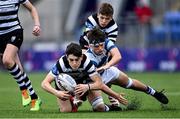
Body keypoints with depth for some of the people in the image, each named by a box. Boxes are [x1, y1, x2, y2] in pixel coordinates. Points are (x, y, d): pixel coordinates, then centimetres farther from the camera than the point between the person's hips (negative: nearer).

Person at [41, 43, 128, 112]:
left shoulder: (86, 62, -33)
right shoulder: (61, 63, -36)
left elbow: (99, 83, -28)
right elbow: (44, 83, -33)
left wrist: (87, 87, -50)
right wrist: (57, 93, -52)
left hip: (84, 83, 0)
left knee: (100, 108, -16)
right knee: (65, 110, -20)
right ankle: (72, 101, 16)